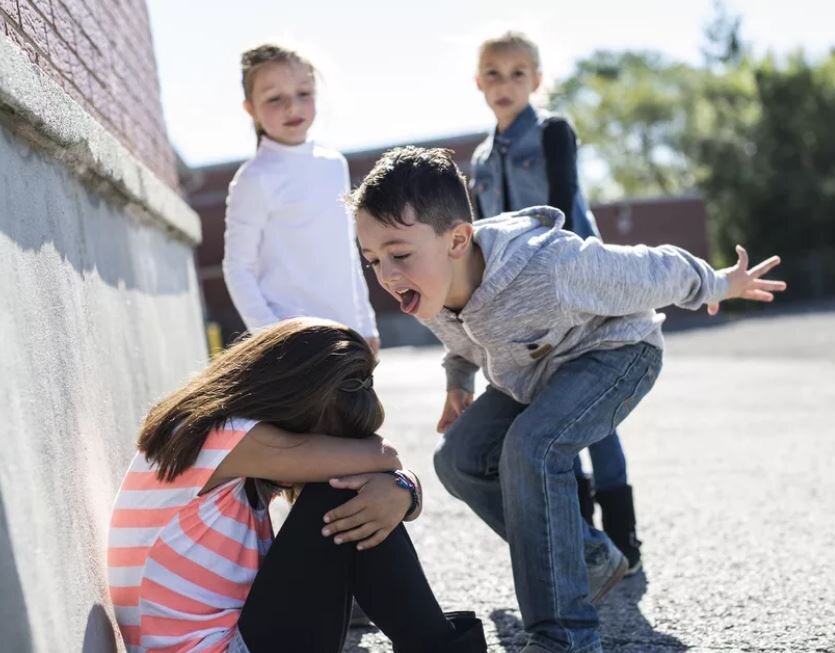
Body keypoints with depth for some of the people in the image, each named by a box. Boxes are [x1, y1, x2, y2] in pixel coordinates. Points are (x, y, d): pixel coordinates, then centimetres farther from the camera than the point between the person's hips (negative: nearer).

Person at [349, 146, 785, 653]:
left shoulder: (550, 268, -42)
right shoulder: (428, 290, -19)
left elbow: (651, 273, -21)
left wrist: (718, 285, -6)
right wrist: (457, 382, 12)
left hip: (616, 351, -8)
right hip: (536, 370, 8)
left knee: (531, 448, -32)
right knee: (459, 459, -5)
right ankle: (592, 558, 12)